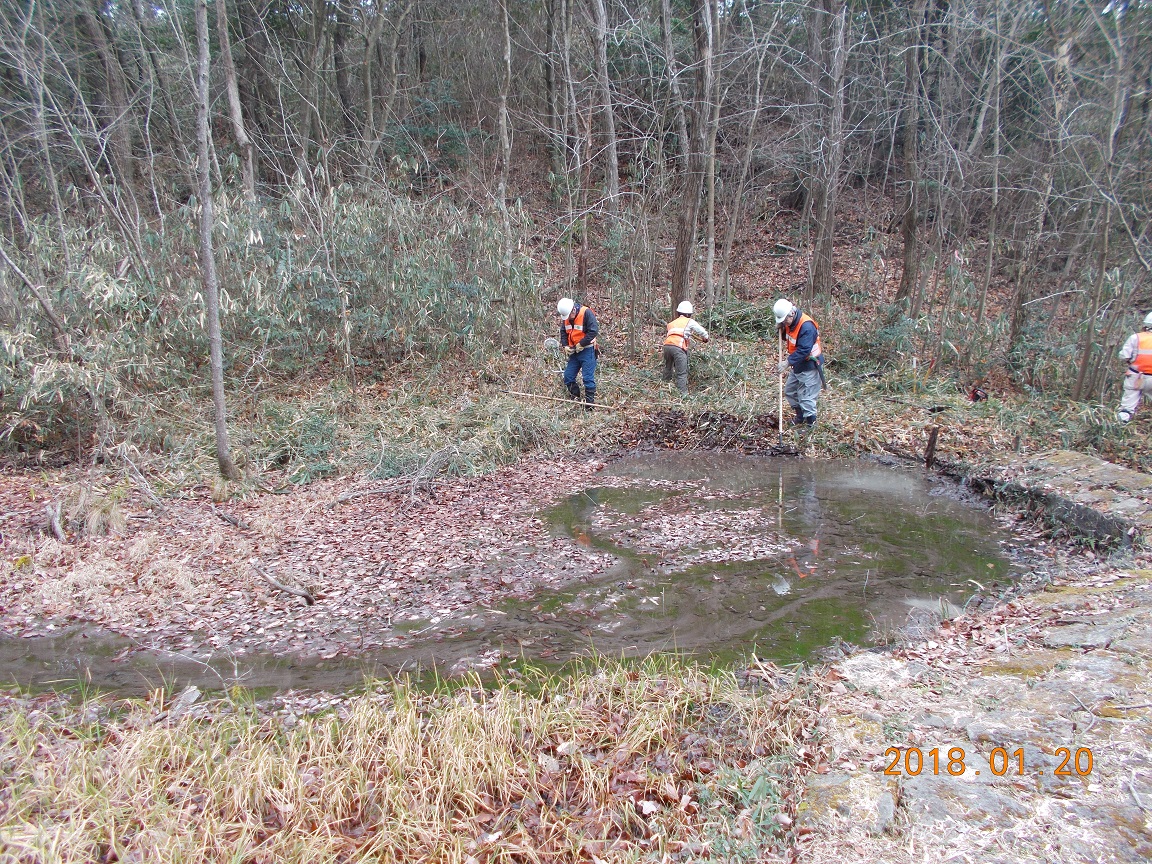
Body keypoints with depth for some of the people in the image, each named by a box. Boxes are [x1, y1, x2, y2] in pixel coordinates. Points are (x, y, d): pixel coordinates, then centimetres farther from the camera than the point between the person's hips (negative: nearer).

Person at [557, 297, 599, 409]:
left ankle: (589, 403, -1)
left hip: (587, 351, -7)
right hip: (574, 352, 7)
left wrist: (581, 344, -18)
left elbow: (593, 331, -22)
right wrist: (565, 346, -2)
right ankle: (575, 399, 21)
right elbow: (563, 332, 14)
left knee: (588, 378, -8)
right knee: (568, 377, 7)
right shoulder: (565, 317, 3)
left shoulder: (587, 313, -18)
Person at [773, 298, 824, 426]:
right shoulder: (790, 322, -1)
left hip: (810, 366, -9)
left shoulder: (807, 326, -28)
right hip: (797, 365, 10)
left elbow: (803, 350, -33)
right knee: (789, 391, 19)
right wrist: (781, 329, -6)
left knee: (807, 398, -5)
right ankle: (800, 416, 37)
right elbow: (786, 338, 15)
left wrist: (788, 362, -36)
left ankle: (810, 423, 8)